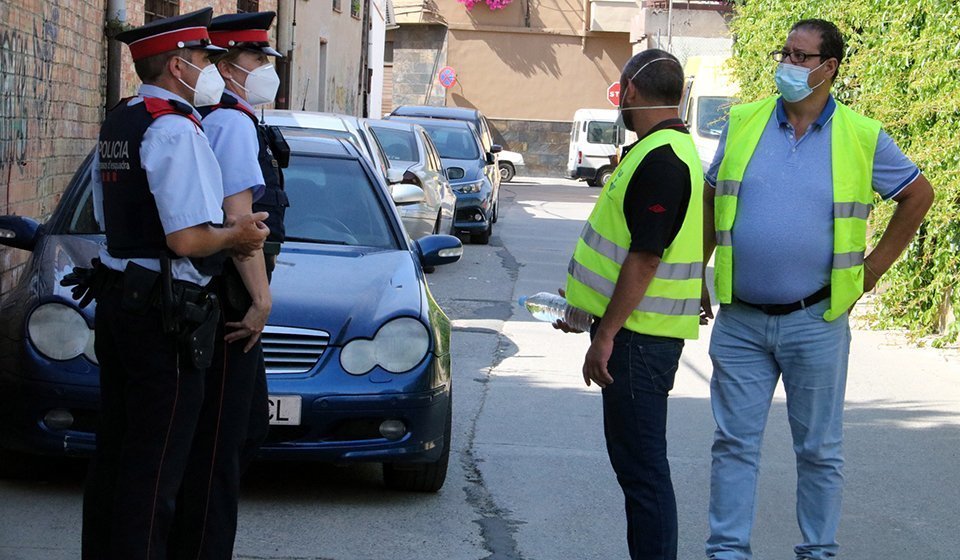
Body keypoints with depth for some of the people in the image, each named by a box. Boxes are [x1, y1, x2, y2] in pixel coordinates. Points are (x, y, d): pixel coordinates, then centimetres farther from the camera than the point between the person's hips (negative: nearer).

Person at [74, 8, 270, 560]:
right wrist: (237, 234, -4)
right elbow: (188, 240, -24)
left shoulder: (117, 123, 13)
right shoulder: (176, 128, -17)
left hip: (116, 302, 10)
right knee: (154, 468, -4)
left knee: (114, 452, 18)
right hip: (165, 314, -10)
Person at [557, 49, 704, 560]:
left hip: (639, 337, -11)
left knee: (642, 465, -7)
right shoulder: (669, 150, 15)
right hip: (641, 329, 11)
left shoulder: (660, 160, -19)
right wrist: (583, 298, 28)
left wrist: (606, 335, -21)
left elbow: (644, 259, -23)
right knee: (633, 459, 16)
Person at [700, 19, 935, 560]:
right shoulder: (743, 123, 3)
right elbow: (711, 200, 15)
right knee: (734, 442, 4)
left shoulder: (862, 138, -3)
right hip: (739, 320, 2)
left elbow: (918, 194, 10)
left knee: (820, 448, 7)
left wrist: (874, 267, 6)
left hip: (815, 321, -2)